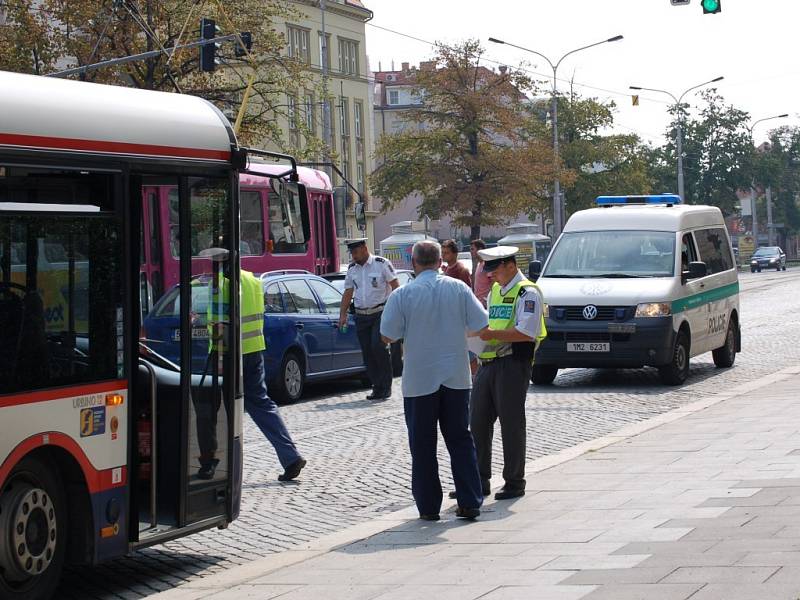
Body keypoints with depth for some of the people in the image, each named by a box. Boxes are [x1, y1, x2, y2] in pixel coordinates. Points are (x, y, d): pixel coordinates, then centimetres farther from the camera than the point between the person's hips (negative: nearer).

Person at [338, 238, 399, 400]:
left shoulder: (382, 264, -5)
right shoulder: (351, 269, 11)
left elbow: (395, 286, -6)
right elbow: (348, 293, 16)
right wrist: (343, 314, 8)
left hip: (380, 313, -6)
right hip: (361, 316, 6)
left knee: (378, 346, -18)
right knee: (367, 352, 2)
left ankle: (386, 386, -9)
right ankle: (377, 387, 10)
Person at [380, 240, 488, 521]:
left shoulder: (402, 295, -10)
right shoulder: (458, 288, -4)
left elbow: (387, 336, -6)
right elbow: (481, 324, -2)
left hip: (420, 379, -2)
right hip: (456, 377, 2)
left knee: (422, 445, 8)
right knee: (460, 439, 13)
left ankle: (428, 506, 10)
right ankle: (470, 502, 10)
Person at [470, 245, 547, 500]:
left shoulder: (527, 293, -8)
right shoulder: (494, 291, 20)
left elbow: (526, 333, -18)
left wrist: (491, 334, -20)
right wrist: (478, 331, 9)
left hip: (513, 364, -8)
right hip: (487, 363, 8)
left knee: (511, 424, -2)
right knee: (478, 422, 6)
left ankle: (514, 482, 8)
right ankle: (479, 479, 14)